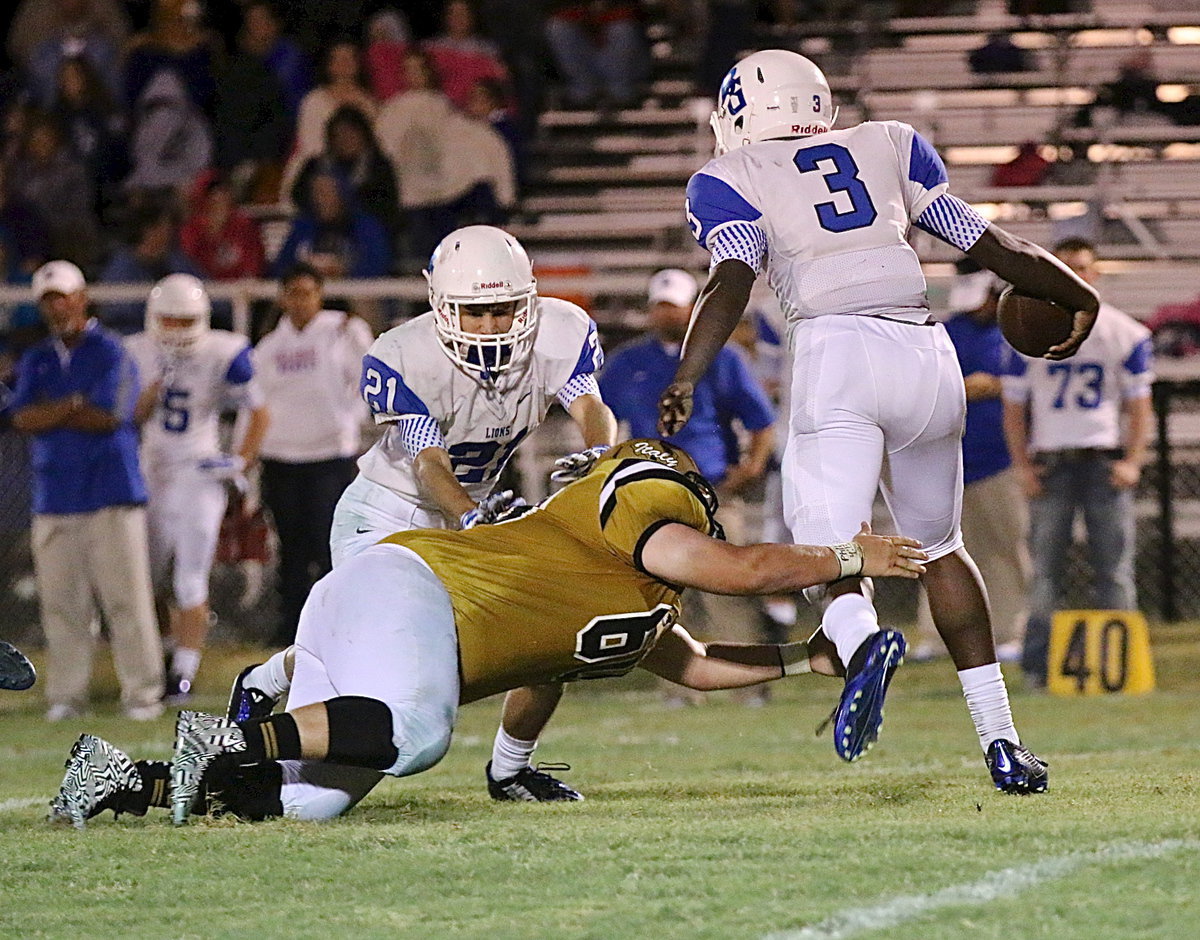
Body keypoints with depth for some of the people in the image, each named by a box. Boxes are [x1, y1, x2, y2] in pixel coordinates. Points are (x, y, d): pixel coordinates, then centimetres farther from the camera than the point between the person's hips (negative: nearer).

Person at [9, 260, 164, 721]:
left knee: (126, 596, -6)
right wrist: (76, 406, -8)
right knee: (60, 601, 3)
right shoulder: (36, 361, 15)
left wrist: (50, 414, -4)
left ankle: (142, 692, -2)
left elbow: (110, 418, -12)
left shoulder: (111, 354, -1)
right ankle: (65, 695, 8)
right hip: (54, 493, 5)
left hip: (111, 492, -5)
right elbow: (23, 420, 2)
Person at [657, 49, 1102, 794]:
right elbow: (991, 245, 24)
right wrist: (1080, 297, 38)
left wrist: (686, 381, -15)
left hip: (838, 351, -4)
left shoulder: (730, 180, 13)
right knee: (939, 546, 21)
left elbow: (732, 280, -6)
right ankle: (1000, 738, 15)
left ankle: (861, 639, -41)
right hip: (925, 352, 4)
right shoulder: (891, 146, 23)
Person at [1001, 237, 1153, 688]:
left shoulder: (1125, 334, 7)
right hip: (1050, 464, 0)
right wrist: (1022, 465, -3)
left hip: (1106, 461, 0)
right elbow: (1014, 406, 8)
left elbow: (1139, 405, 8)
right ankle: (1038, 664, 0)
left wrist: (1132, 462, -6)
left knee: (1114, 563, -4)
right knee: (1045, 565, -3)